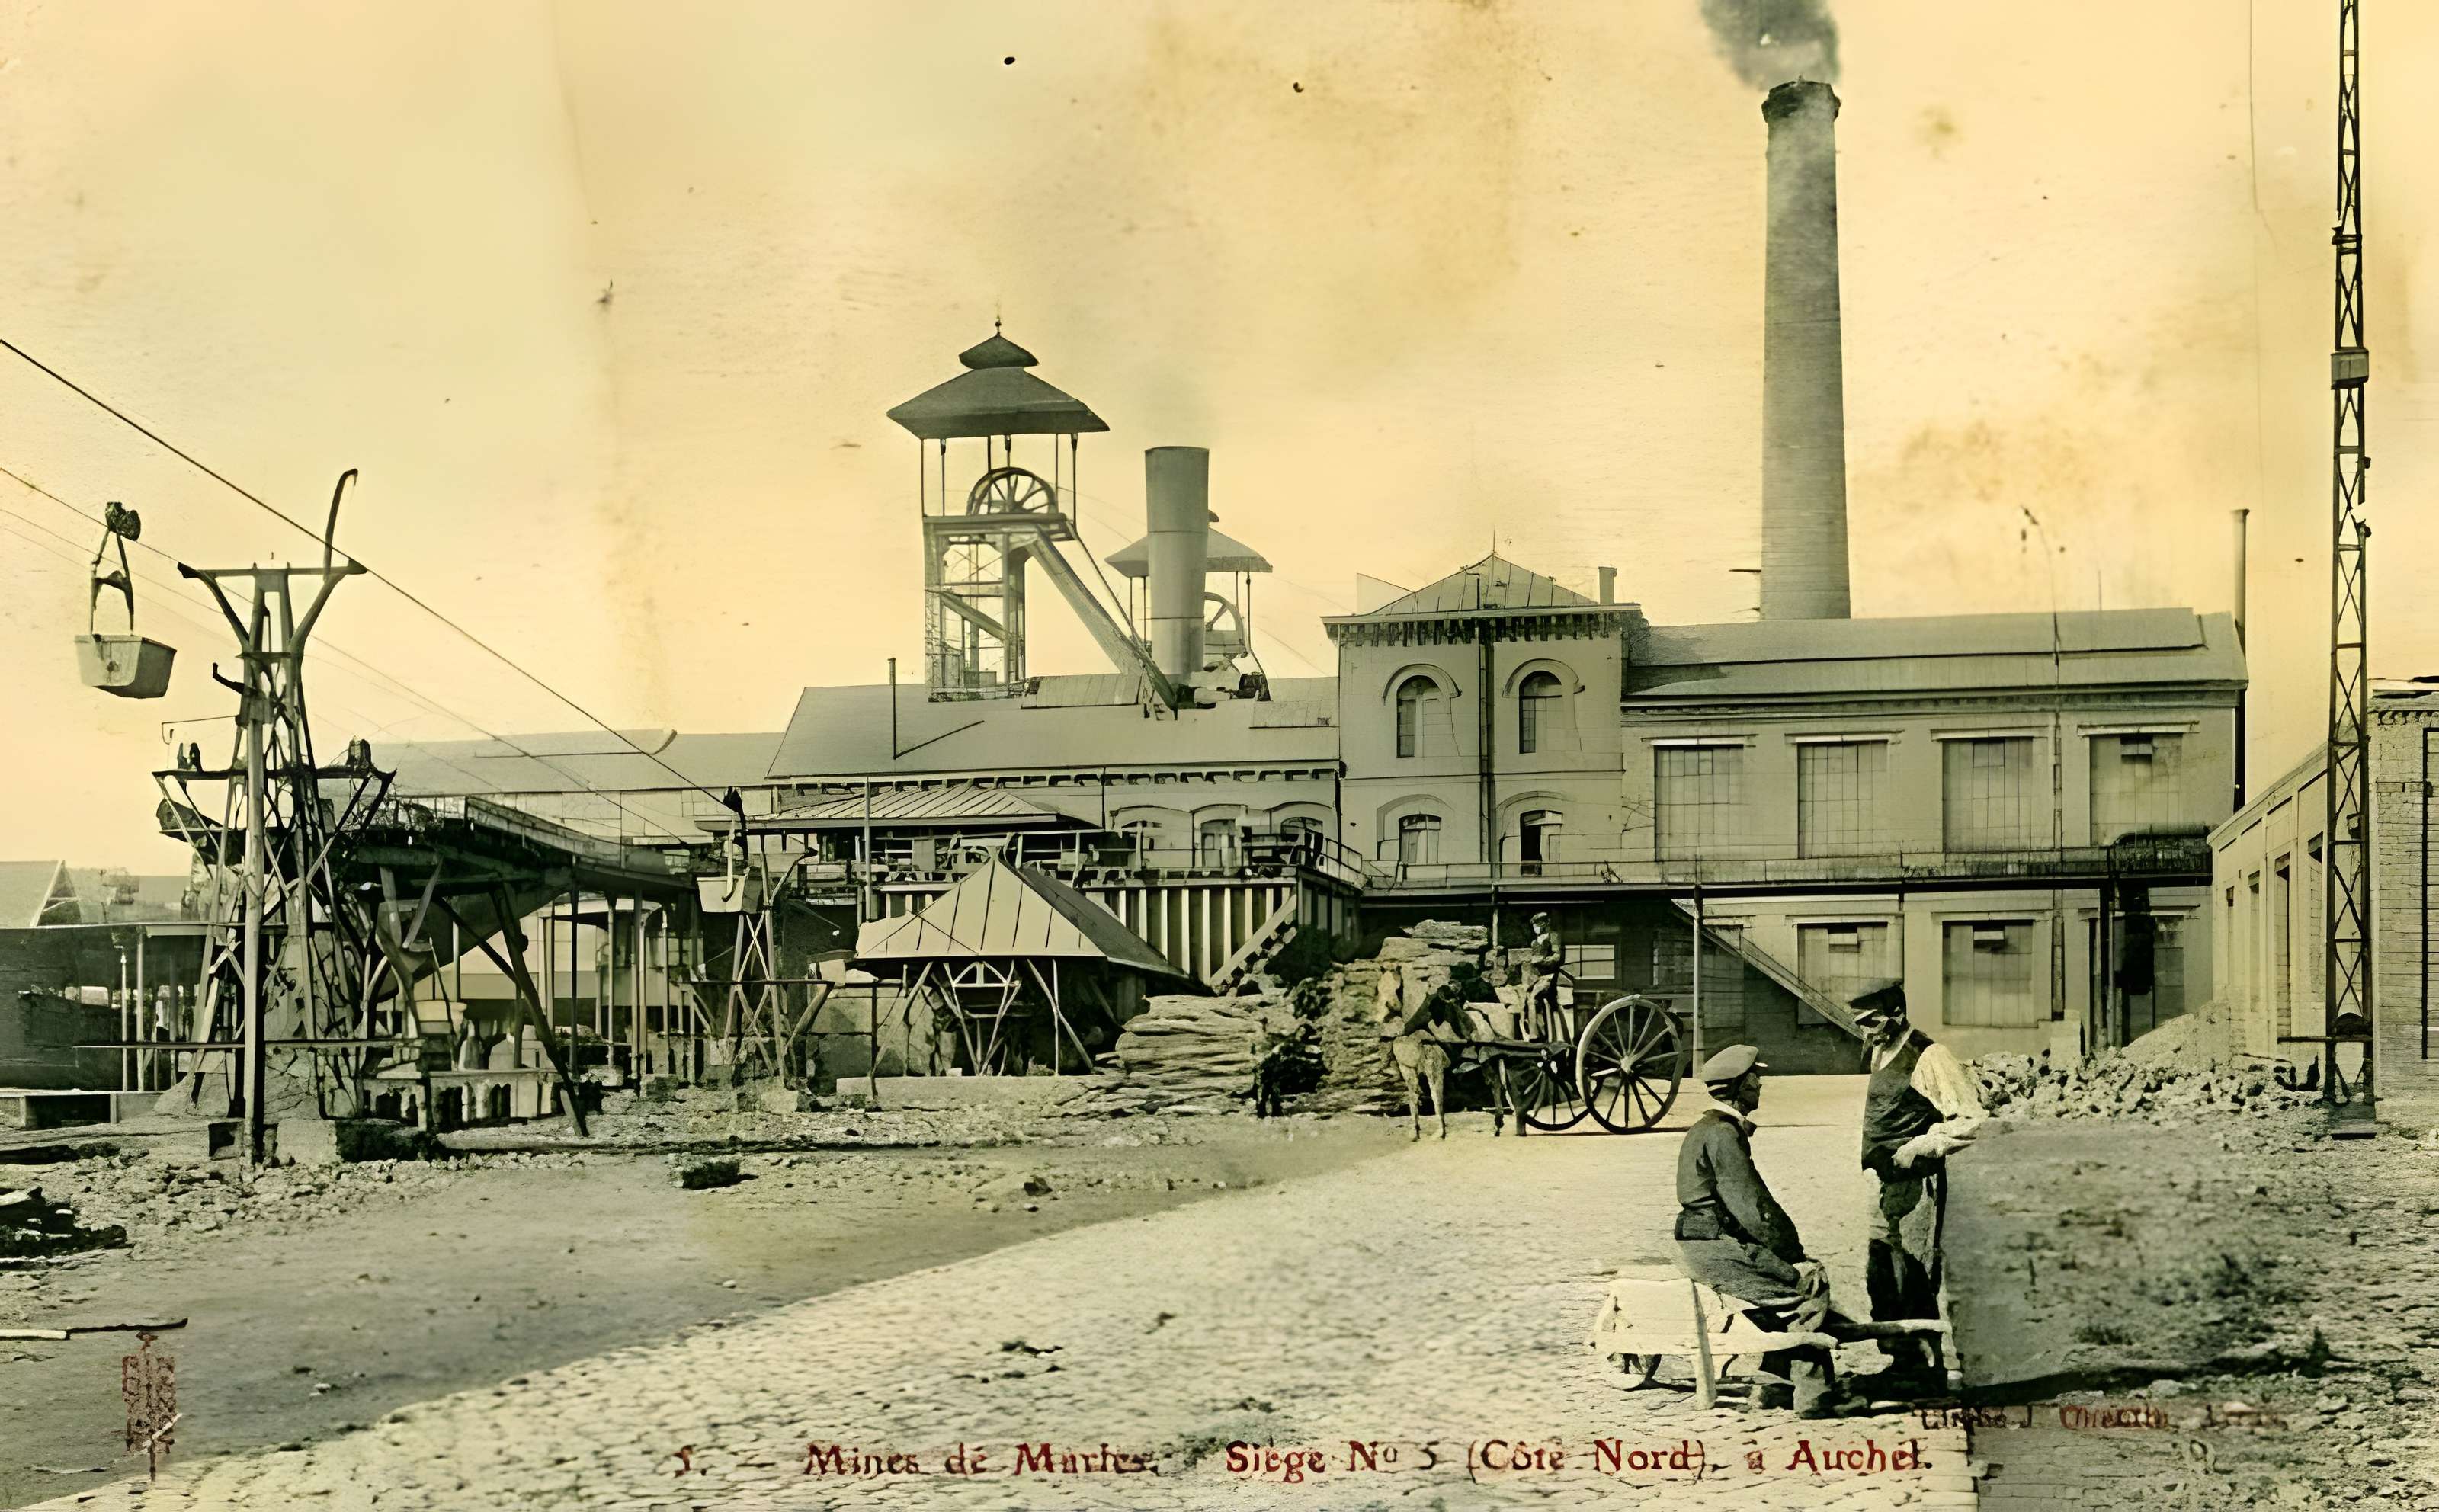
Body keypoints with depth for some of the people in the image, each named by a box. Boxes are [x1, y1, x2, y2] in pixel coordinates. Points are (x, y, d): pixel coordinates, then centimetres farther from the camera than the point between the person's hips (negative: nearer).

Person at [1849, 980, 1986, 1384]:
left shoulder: (1928, 1058, -14)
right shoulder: (1881, 1053, 13)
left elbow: (1972, 1119, -16)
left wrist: (1920, 1147, -17)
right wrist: (1875, 1156, 14)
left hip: (1917, 1182, -9)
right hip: (1885, 1182, 9)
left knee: (1913, 1275, -5)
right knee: (1879, 1272, 10)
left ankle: (1923, 1362, 3)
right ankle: (1901, 1358, 18)